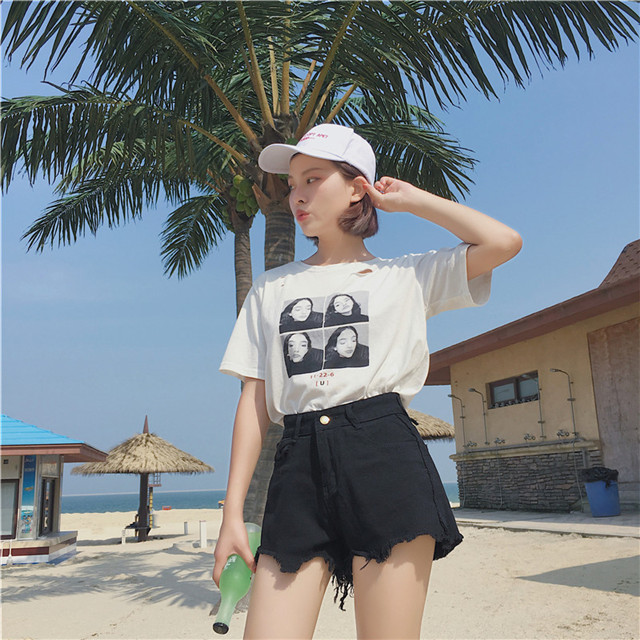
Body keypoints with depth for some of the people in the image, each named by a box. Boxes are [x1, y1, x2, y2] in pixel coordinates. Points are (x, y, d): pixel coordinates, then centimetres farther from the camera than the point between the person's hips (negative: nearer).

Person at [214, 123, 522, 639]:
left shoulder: (406, 276, 11)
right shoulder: (271, 287, 17)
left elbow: (504, 242, -3)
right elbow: (254, 402, 12)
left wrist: (408, 199, 8)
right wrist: (233, 513, 5)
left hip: (386, 459, -2)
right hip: (299, 467, 2)